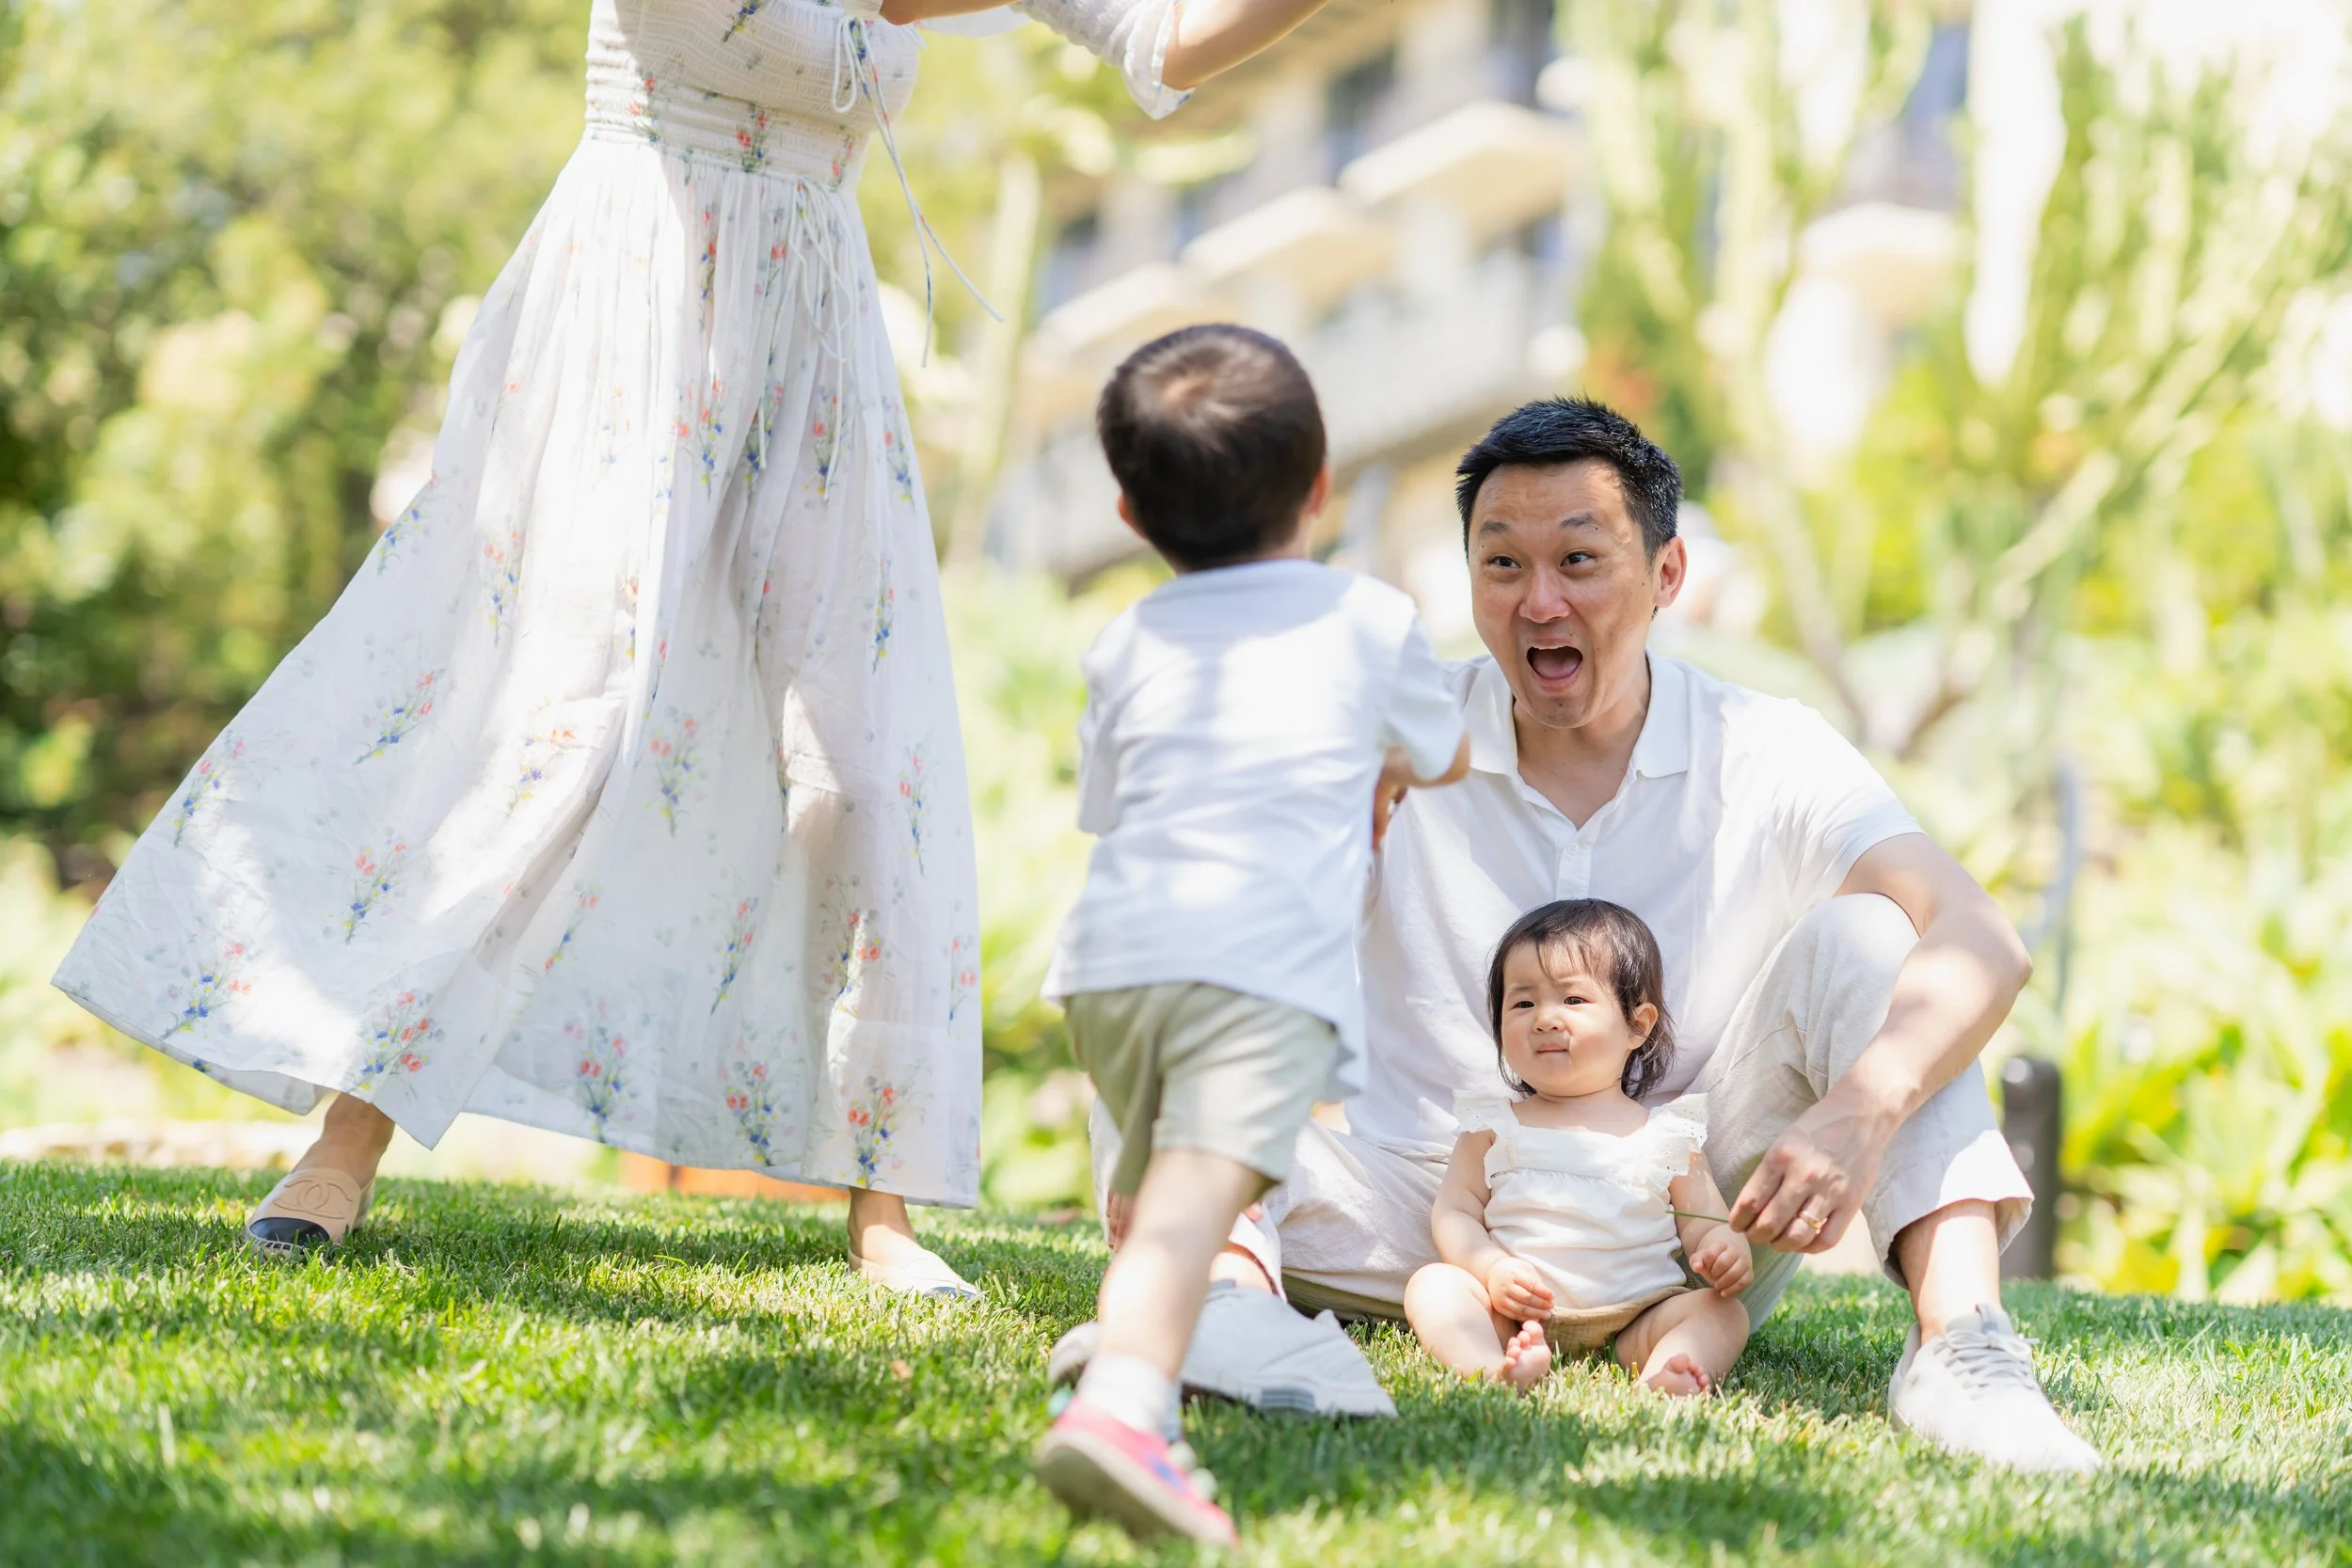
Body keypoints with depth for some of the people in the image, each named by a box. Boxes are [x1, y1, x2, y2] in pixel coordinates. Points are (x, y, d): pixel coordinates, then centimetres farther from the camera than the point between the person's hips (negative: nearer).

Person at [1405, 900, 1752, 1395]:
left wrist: (1728, 1251, -14)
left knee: (1724, 1313, -21)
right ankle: (1493, 1369, -51)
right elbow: (1455, 1212, 7)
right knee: (1432, 1282, -22)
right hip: (1516, 1313, 0)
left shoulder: (1666, 1135, 13)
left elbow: (1705, 1225, 12)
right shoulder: (1495, 1126, 14)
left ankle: (1661, 1382, -52)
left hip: (1633, 1319, 0)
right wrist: (1492, 1268, -14)